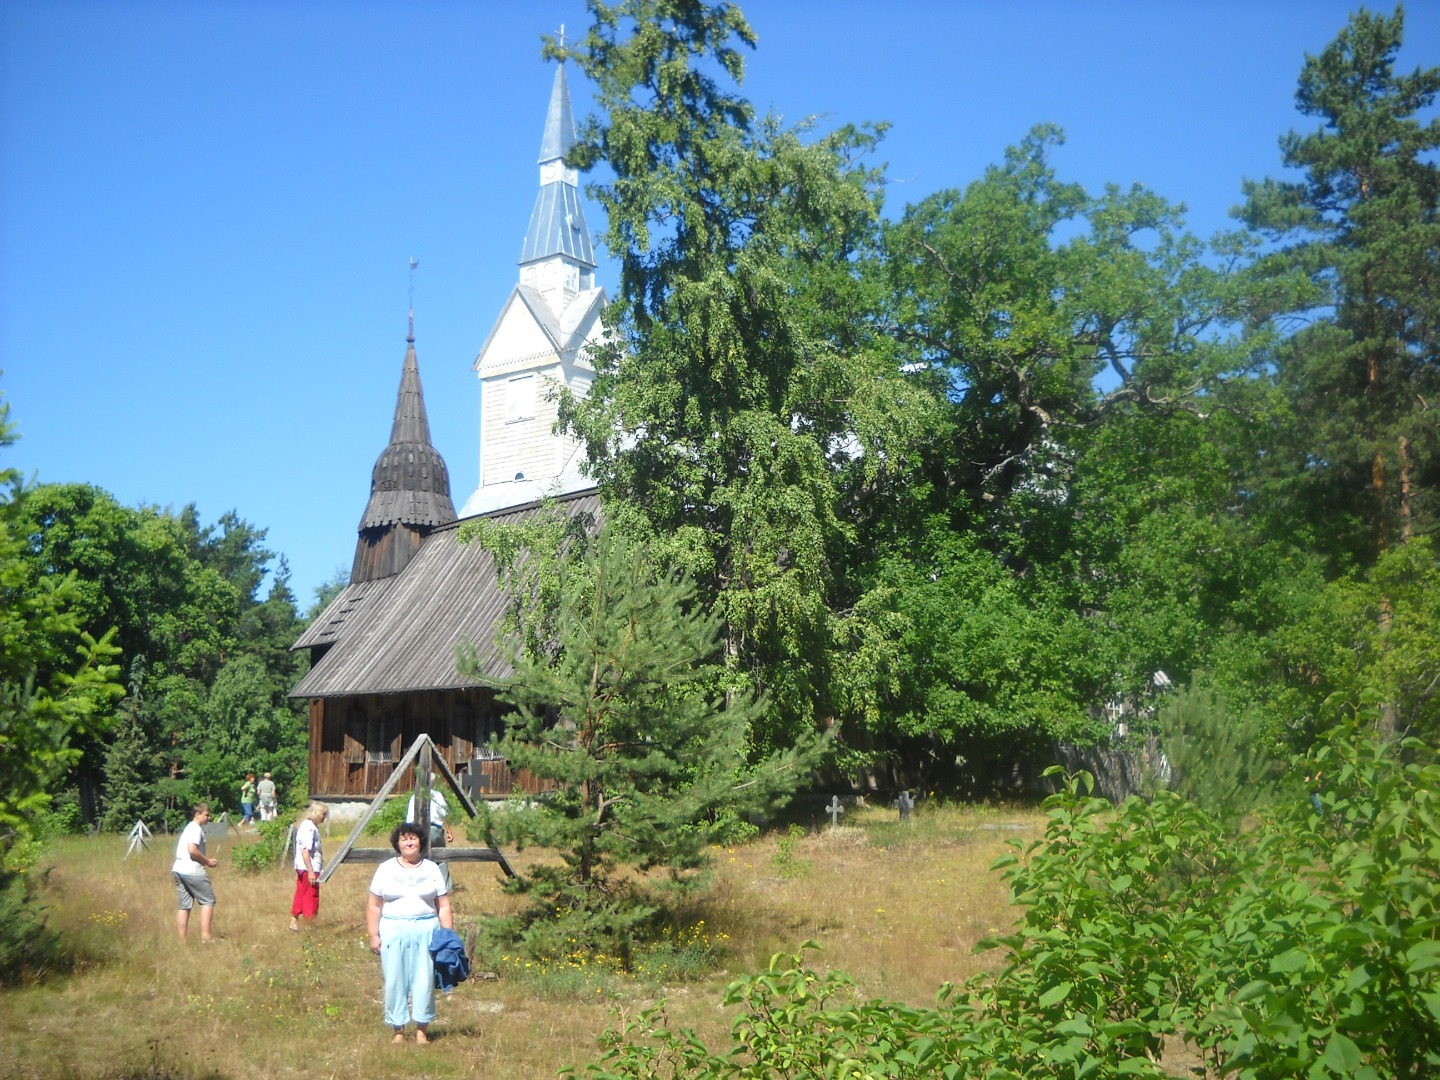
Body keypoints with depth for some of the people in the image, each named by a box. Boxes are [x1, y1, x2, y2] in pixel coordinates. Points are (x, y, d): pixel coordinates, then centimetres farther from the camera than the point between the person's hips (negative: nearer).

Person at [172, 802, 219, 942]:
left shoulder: (189, 828, 21)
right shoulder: (196, 828, -10)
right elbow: (192, 850, -22)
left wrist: (207, 860, 15)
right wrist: (207, 861, -10)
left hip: (178, 870, 9)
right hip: (192, 871, -9)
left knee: (184, 906, 10)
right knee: (208, 900, -1)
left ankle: (182, 940, 9)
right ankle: (206, 935, -6)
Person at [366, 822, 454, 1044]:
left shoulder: (432, 869, 10)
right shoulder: (385, 869, 8)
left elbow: (444, 907, 9)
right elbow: (373, 906, 7)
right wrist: (373, 935, -1)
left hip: (426, 930, 0)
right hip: (393, 931, 0)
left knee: (424, 980, -3)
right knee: (394, 982, 0)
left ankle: (421, 1029, 8)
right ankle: (398, 1030, 10)